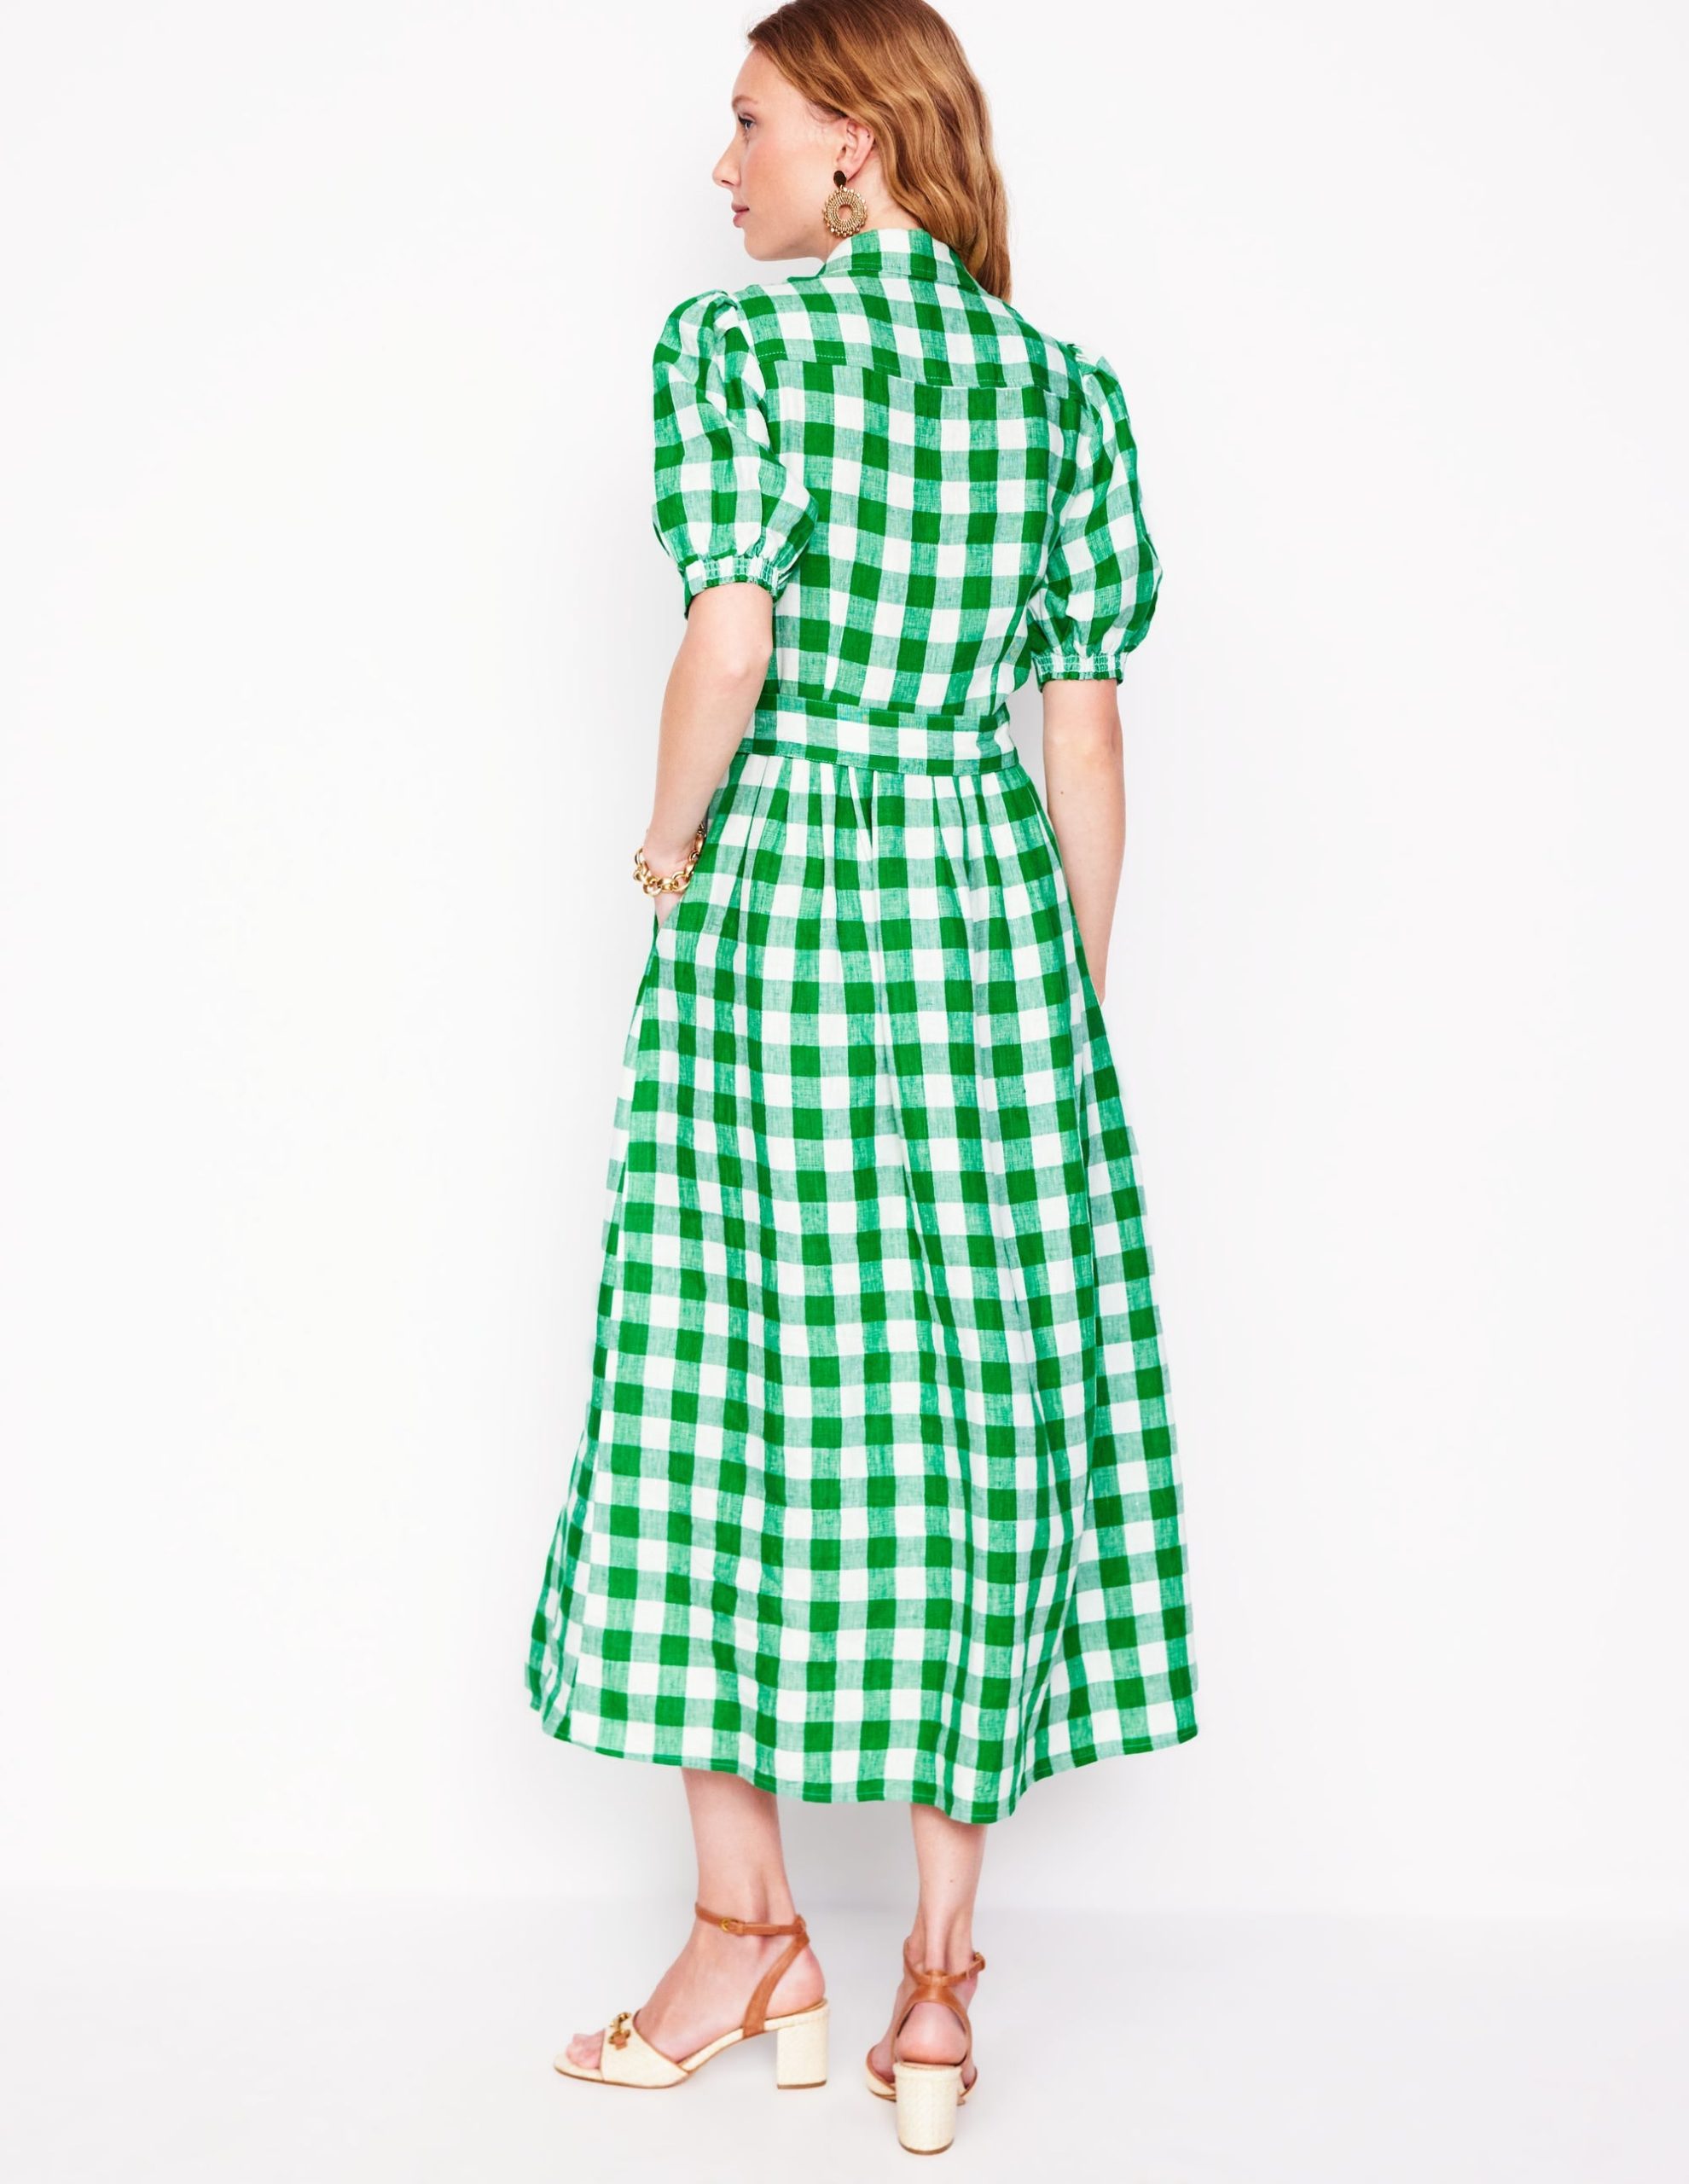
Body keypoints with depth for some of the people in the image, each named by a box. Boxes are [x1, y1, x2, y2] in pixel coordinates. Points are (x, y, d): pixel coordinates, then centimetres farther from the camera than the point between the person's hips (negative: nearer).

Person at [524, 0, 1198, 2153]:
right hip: (992, 913, 4)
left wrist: (669, 846, 2)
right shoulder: (1066, 390, 9)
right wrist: (1080, 1000, 12)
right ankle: (937, 1974, 14)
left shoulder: (739, 340, -2)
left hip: (771, 907, -3)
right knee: (986, 1418, 6)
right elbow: (1086, 729, 6)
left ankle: (748, 1923, 18)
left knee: (723, 1401, 9)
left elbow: (727, 642, -15)